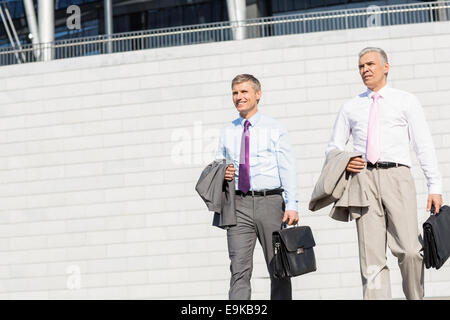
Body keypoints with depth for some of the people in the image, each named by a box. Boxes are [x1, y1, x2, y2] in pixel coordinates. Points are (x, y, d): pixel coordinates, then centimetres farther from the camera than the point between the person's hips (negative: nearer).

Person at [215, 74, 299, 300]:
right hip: (239, 204, 2)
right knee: (240, 269, -8)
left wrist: (292, 205, -13)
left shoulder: (275, 129, 5)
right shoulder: (227, 132, 15)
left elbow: (287, 169, -2)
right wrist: (223, 175, -2)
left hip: (270, 201, -2)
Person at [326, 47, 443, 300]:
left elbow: (425, 146, 6)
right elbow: (333, 148, 24)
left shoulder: (406, 101, 13)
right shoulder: (350, 108, 20)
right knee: (371, 256, -6)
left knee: (409, 250, -15)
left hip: (396, 176, -2)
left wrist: (435, 187, -4)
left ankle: (415, 296, 6)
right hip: (364, 177, 2)